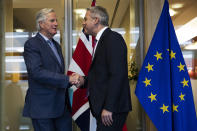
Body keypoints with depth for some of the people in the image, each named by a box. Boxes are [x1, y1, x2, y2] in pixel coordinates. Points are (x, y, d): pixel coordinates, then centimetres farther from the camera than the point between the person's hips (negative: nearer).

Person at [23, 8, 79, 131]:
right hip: (42, 107, -8)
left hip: (62, 106, 8)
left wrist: (73, 80, 0)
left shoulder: (56, 45, 18)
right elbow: (37, 71, -22)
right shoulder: (32, 44, -9)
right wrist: (67, 79, -23)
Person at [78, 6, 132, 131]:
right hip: (103, 107, 9)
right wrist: (84, 81, 4)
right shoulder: (101, 41, 17)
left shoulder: (113, 39, -12)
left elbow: (117, 75, -20)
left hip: (112, 109, -9)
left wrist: (108, 108, -22)